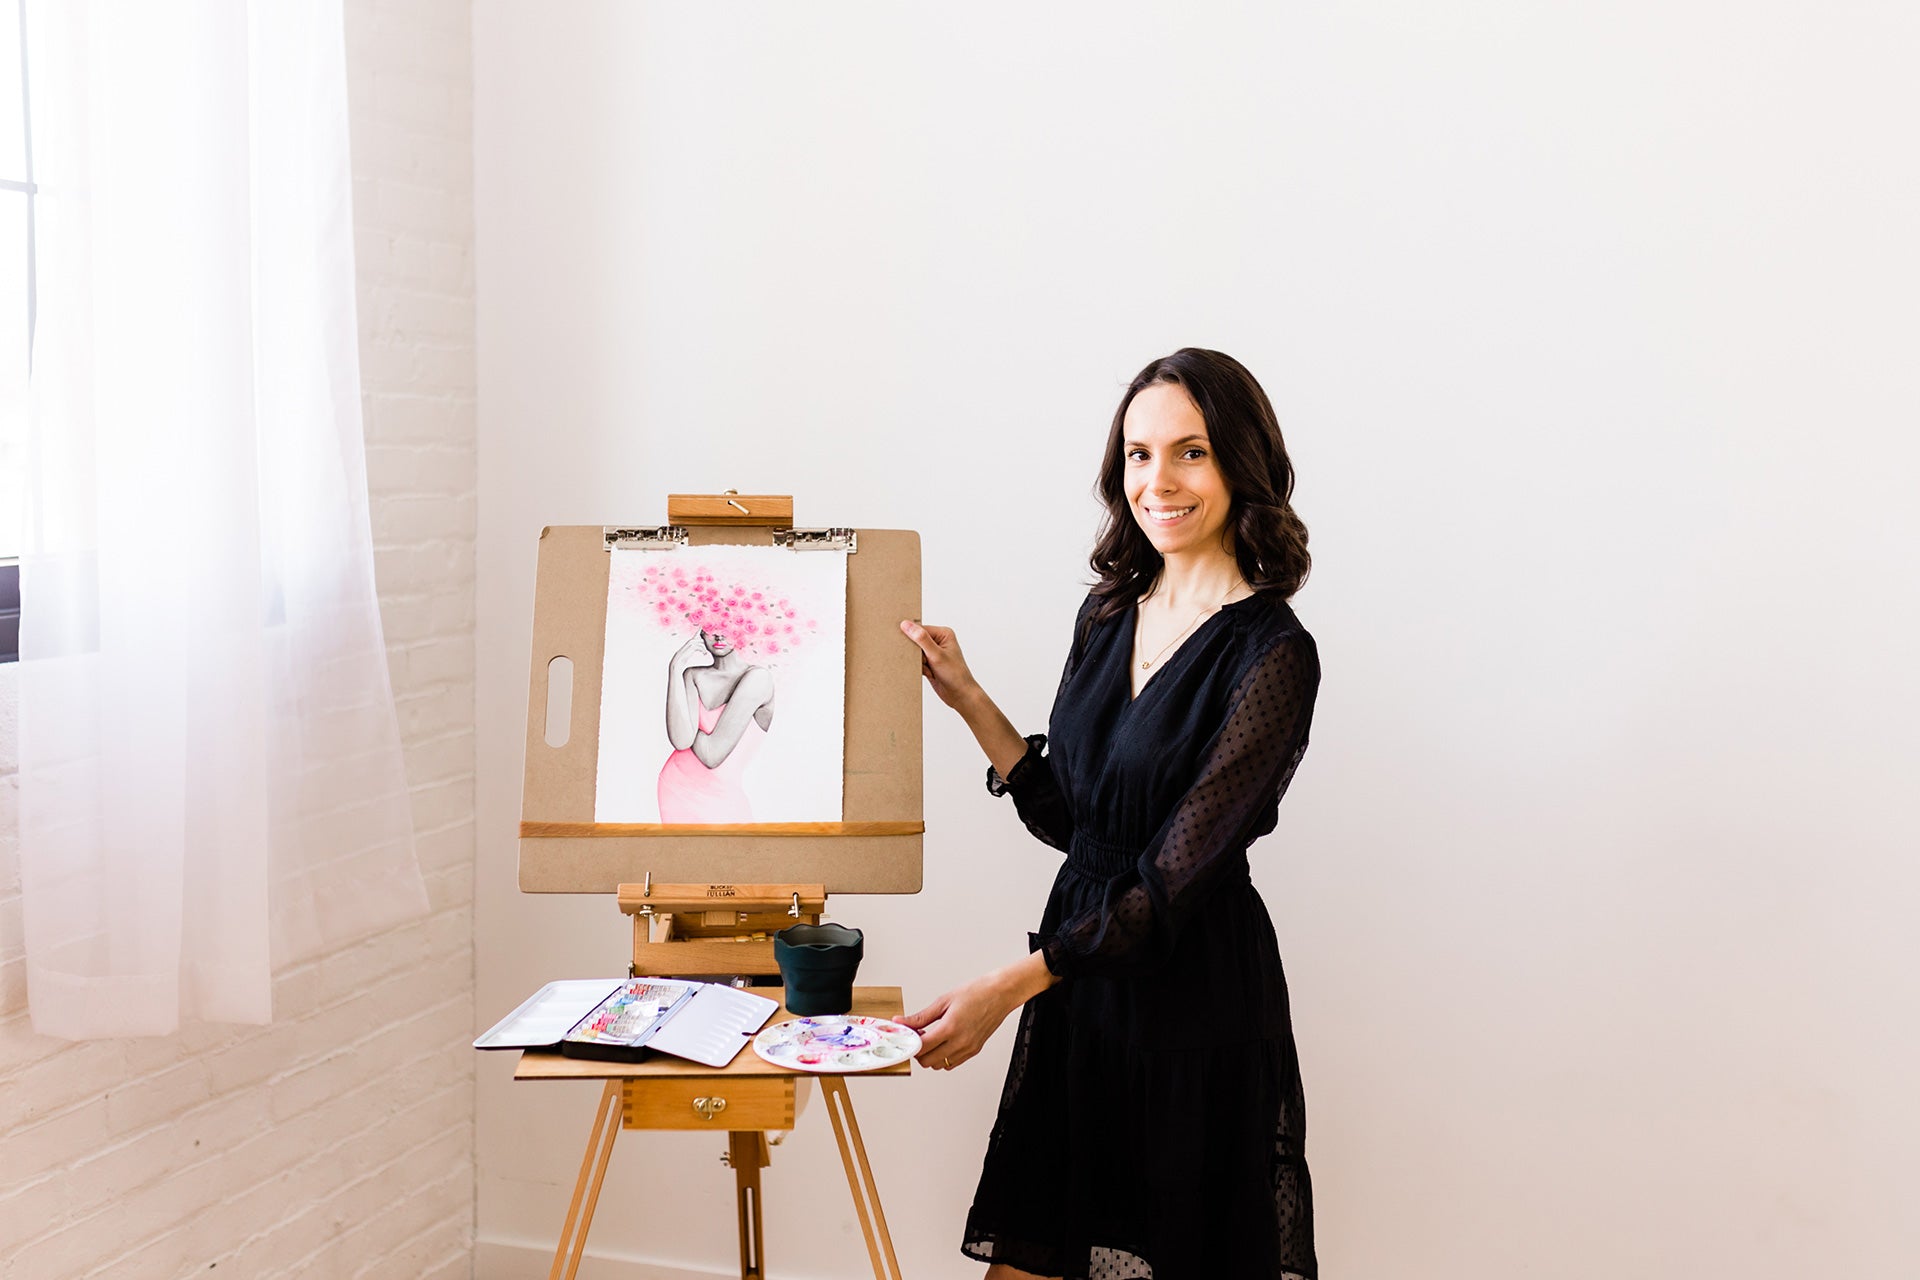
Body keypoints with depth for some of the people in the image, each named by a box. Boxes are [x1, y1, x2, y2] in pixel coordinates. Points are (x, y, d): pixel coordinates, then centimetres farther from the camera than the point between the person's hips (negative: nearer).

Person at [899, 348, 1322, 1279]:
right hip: (1078, 976, 6)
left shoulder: (1272, 656, -16)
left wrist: (1006, 989, -25)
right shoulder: (1108, 614, 5)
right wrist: (967, 700, 4)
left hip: (1194, 995, -6)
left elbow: (1177, 877, -20)